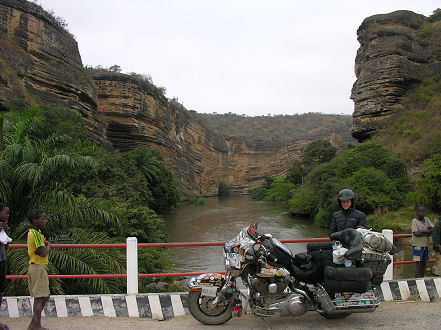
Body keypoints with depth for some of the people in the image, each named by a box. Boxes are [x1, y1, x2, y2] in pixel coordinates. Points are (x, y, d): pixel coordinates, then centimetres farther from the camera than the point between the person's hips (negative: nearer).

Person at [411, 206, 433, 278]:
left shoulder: (426, 219, 7)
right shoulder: (414, 221, -9)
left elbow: (433, 229, 0)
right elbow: (416, 233, -18)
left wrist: (423, 231, -16)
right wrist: (428, 233, -13)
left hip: (425, 245, 6)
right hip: (417, 245, -6)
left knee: (424, 263, 12)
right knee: (419, 263, -6)